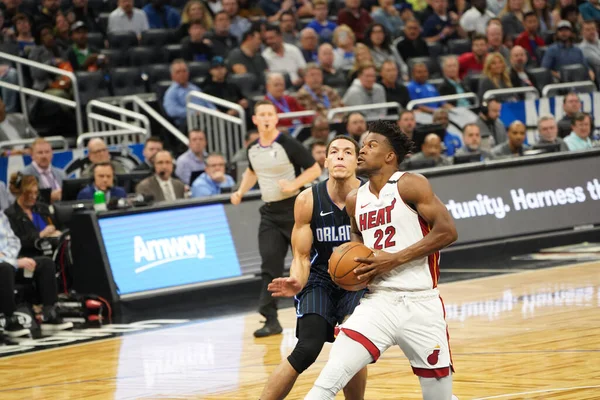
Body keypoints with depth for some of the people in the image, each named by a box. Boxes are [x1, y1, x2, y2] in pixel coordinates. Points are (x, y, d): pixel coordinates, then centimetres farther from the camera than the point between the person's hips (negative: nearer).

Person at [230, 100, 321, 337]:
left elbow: (315, 169, -8)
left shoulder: (288, 145, -12)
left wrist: (293, 185, -22)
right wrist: (241, 192, 13)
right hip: (270, 211, 5)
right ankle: (270, 320, -8)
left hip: (293, 208, -5)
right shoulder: (253, 149, 7)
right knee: (270, 264, -5)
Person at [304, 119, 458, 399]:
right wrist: (357, 264, 8)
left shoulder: (409, 185, -7)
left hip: (420, 304, -4)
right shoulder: (355, 200, 10)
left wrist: (395, 259, -17)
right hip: (378, 303, 4)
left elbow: (447, 231, -14)